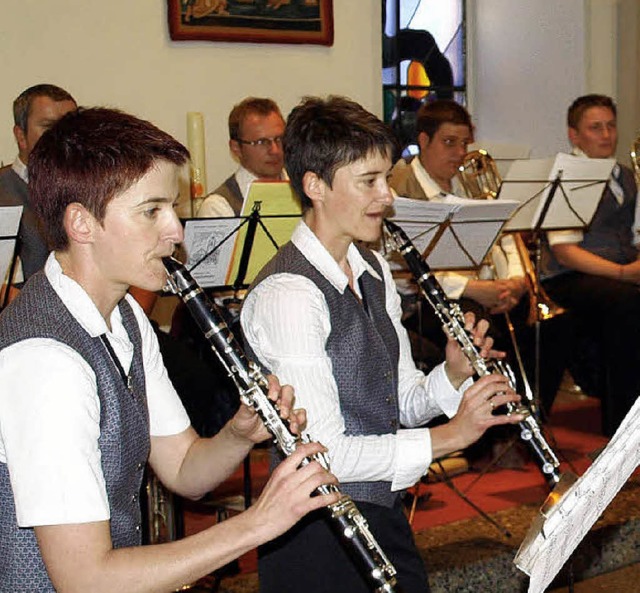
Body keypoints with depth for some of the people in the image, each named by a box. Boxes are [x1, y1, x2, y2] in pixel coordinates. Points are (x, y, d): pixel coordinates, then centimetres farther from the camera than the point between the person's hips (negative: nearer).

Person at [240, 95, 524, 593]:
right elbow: (324, 452, -25)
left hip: (384, 509, 8)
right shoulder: (286, 294, -22)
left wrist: (454, 374, -8)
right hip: (319, 532, -8)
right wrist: (450, 436, -20)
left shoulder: (373, 271, 6)